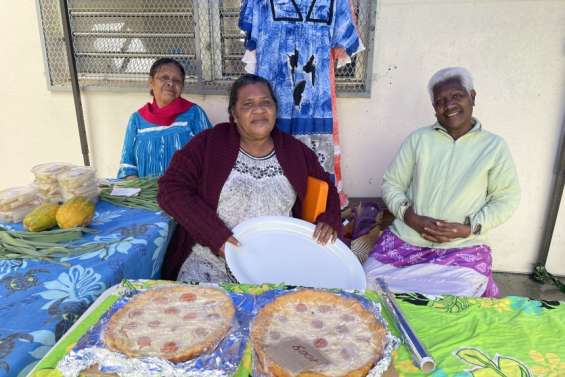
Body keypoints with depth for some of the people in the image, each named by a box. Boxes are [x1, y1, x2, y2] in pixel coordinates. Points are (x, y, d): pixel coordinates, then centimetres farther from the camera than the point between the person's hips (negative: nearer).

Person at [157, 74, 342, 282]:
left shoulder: (296, 151, 6)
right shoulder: (209, 143, -3)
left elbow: (327, 188, 18)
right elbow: (171, 189, -8)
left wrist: (329, 220, -3)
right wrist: (216, 235, -17)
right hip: (210, 262, -2)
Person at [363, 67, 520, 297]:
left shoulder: (494, 146, 3)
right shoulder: (418, 139, 5)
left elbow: (507, 199, 6)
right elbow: (391, 184, 6)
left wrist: (468, 228, -9)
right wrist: (411, 217, -11)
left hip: (463, 247, 0)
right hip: (404, 239, 1)